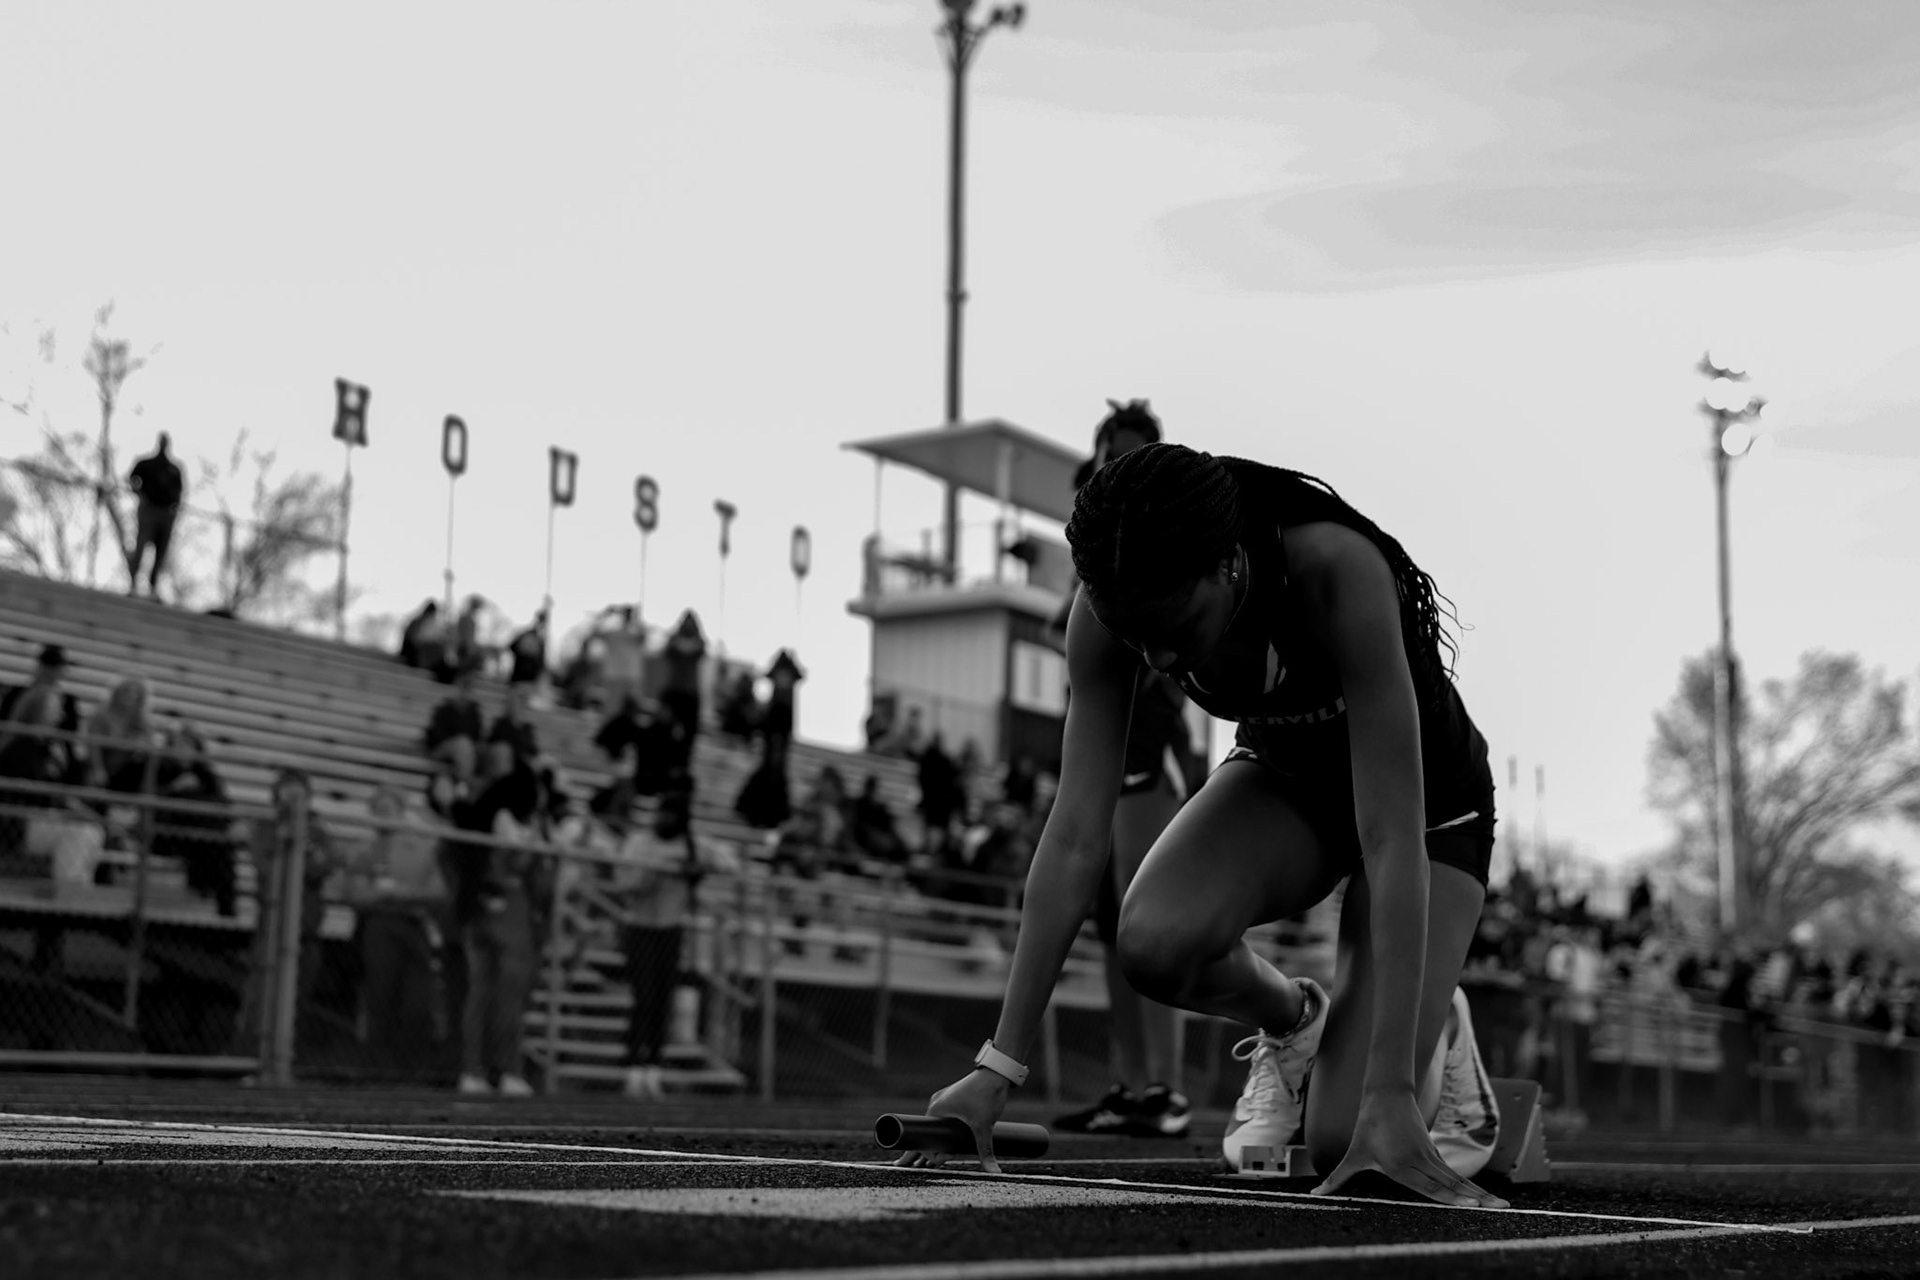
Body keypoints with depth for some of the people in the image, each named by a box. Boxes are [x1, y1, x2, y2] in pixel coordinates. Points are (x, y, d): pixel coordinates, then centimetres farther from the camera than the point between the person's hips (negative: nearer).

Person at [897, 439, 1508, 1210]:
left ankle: (1436, 1032, 18)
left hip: (1424, 797, -4)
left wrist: (1391, 1097, -44)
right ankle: (1289, 1021, 4)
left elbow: (1392, 838, -40)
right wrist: (998, 1068, -32)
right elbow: (1075, 836, -27)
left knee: (1344, 1144, -16)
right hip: (1284, 776, 4)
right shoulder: (1115, 606, -27)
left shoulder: (1338, 575, -39)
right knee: (1154, 943, -30)